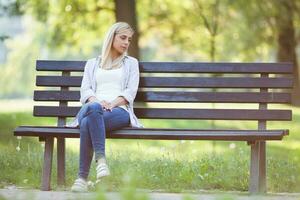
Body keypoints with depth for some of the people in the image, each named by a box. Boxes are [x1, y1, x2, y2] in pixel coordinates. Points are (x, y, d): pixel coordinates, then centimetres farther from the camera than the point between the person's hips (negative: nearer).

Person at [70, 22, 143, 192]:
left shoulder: (131, 63, 24)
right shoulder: (92, 63, 28)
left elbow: (130, 92, 10)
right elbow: (85, 90, 12)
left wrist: (112, 104, -10)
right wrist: (97, 102, -11)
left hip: (119, 110, -1)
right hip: (92, 108, 1)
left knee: (88, 123, -38)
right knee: (94, 108, -41)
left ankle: (83, 177, -42)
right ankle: (101, 159, -48)